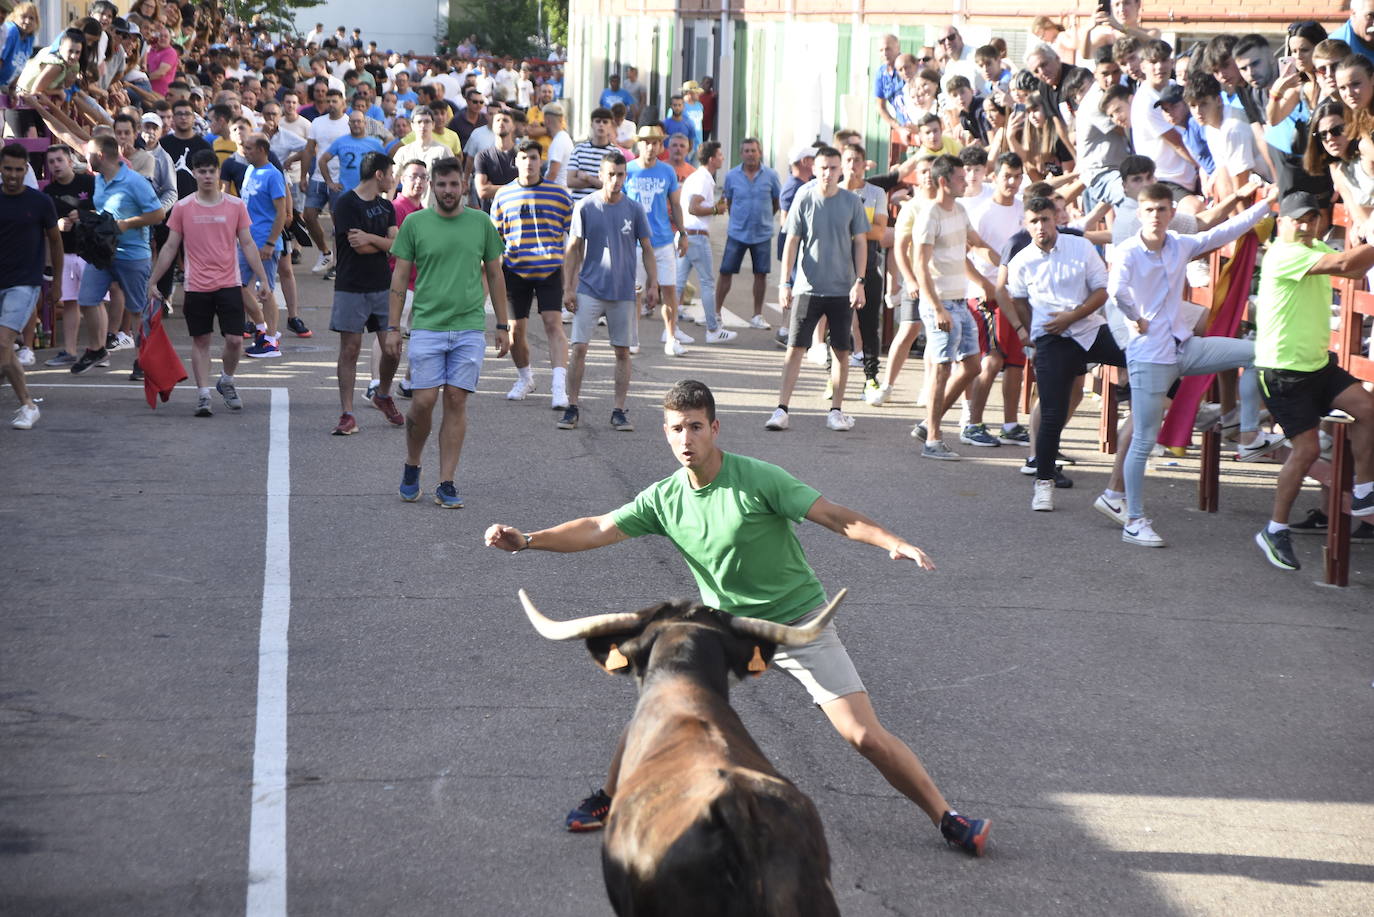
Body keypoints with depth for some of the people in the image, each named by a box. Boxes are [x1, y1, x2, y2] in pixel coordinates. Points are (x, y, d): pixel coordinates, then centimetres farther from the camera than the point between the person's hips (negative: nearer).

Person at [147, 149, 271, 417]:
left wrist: (263, 279, 2)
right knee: (200, 341, 4)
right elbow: (170, 247, 7)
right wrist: (152, 281, 5)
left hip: (229, 284, 0)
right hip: (196, 286, 0)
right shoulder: (182, 208, 1)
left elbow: (248, 245, 6)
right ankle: (203, 394, 10)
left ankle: (226, 382, 21)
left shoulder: (236, 206, 2)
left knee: (235, 340, -4)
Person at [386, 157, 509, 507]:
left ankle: (446, 484, 5)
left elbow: (495, 275, 13)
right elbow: (400, 277, 5)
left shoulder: (481, 223, 6)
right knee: (423, 401, -5)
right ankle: (412, 466, 20)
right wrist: (393, 327, 1)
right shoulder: (414, 223, 3)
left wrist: (502, 326, 11)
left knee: (456, 402, -1)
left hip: (470, 328, 1)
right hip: (427, 325, -1)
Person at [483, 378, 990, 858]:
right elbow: (597, 529, -2)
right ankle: (611, 798, 21)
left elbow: (835, 516, -21)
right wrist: (528, 539, -13)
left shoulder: (757, 479, -19)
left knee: (865, 737, -10)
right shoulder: (664, 499, -4)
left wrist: (894, 543, -35)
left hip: (801, 624, -4)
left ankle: (948, 819, 3)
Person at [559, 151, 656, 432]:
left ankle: (619, 411, 12)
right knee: (579, 347, -6)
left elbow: (647, 249, 8)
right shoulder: (585, 207, -2)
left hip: (623, 292, 1)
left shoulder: (634, 209, 1)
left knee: (622, 351, 4)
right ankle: (572, 407, 3)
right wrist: (568, 288, -2)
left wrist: (653, 284, -1)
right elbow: (573, 250, 3)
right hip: (589, 290, -1)